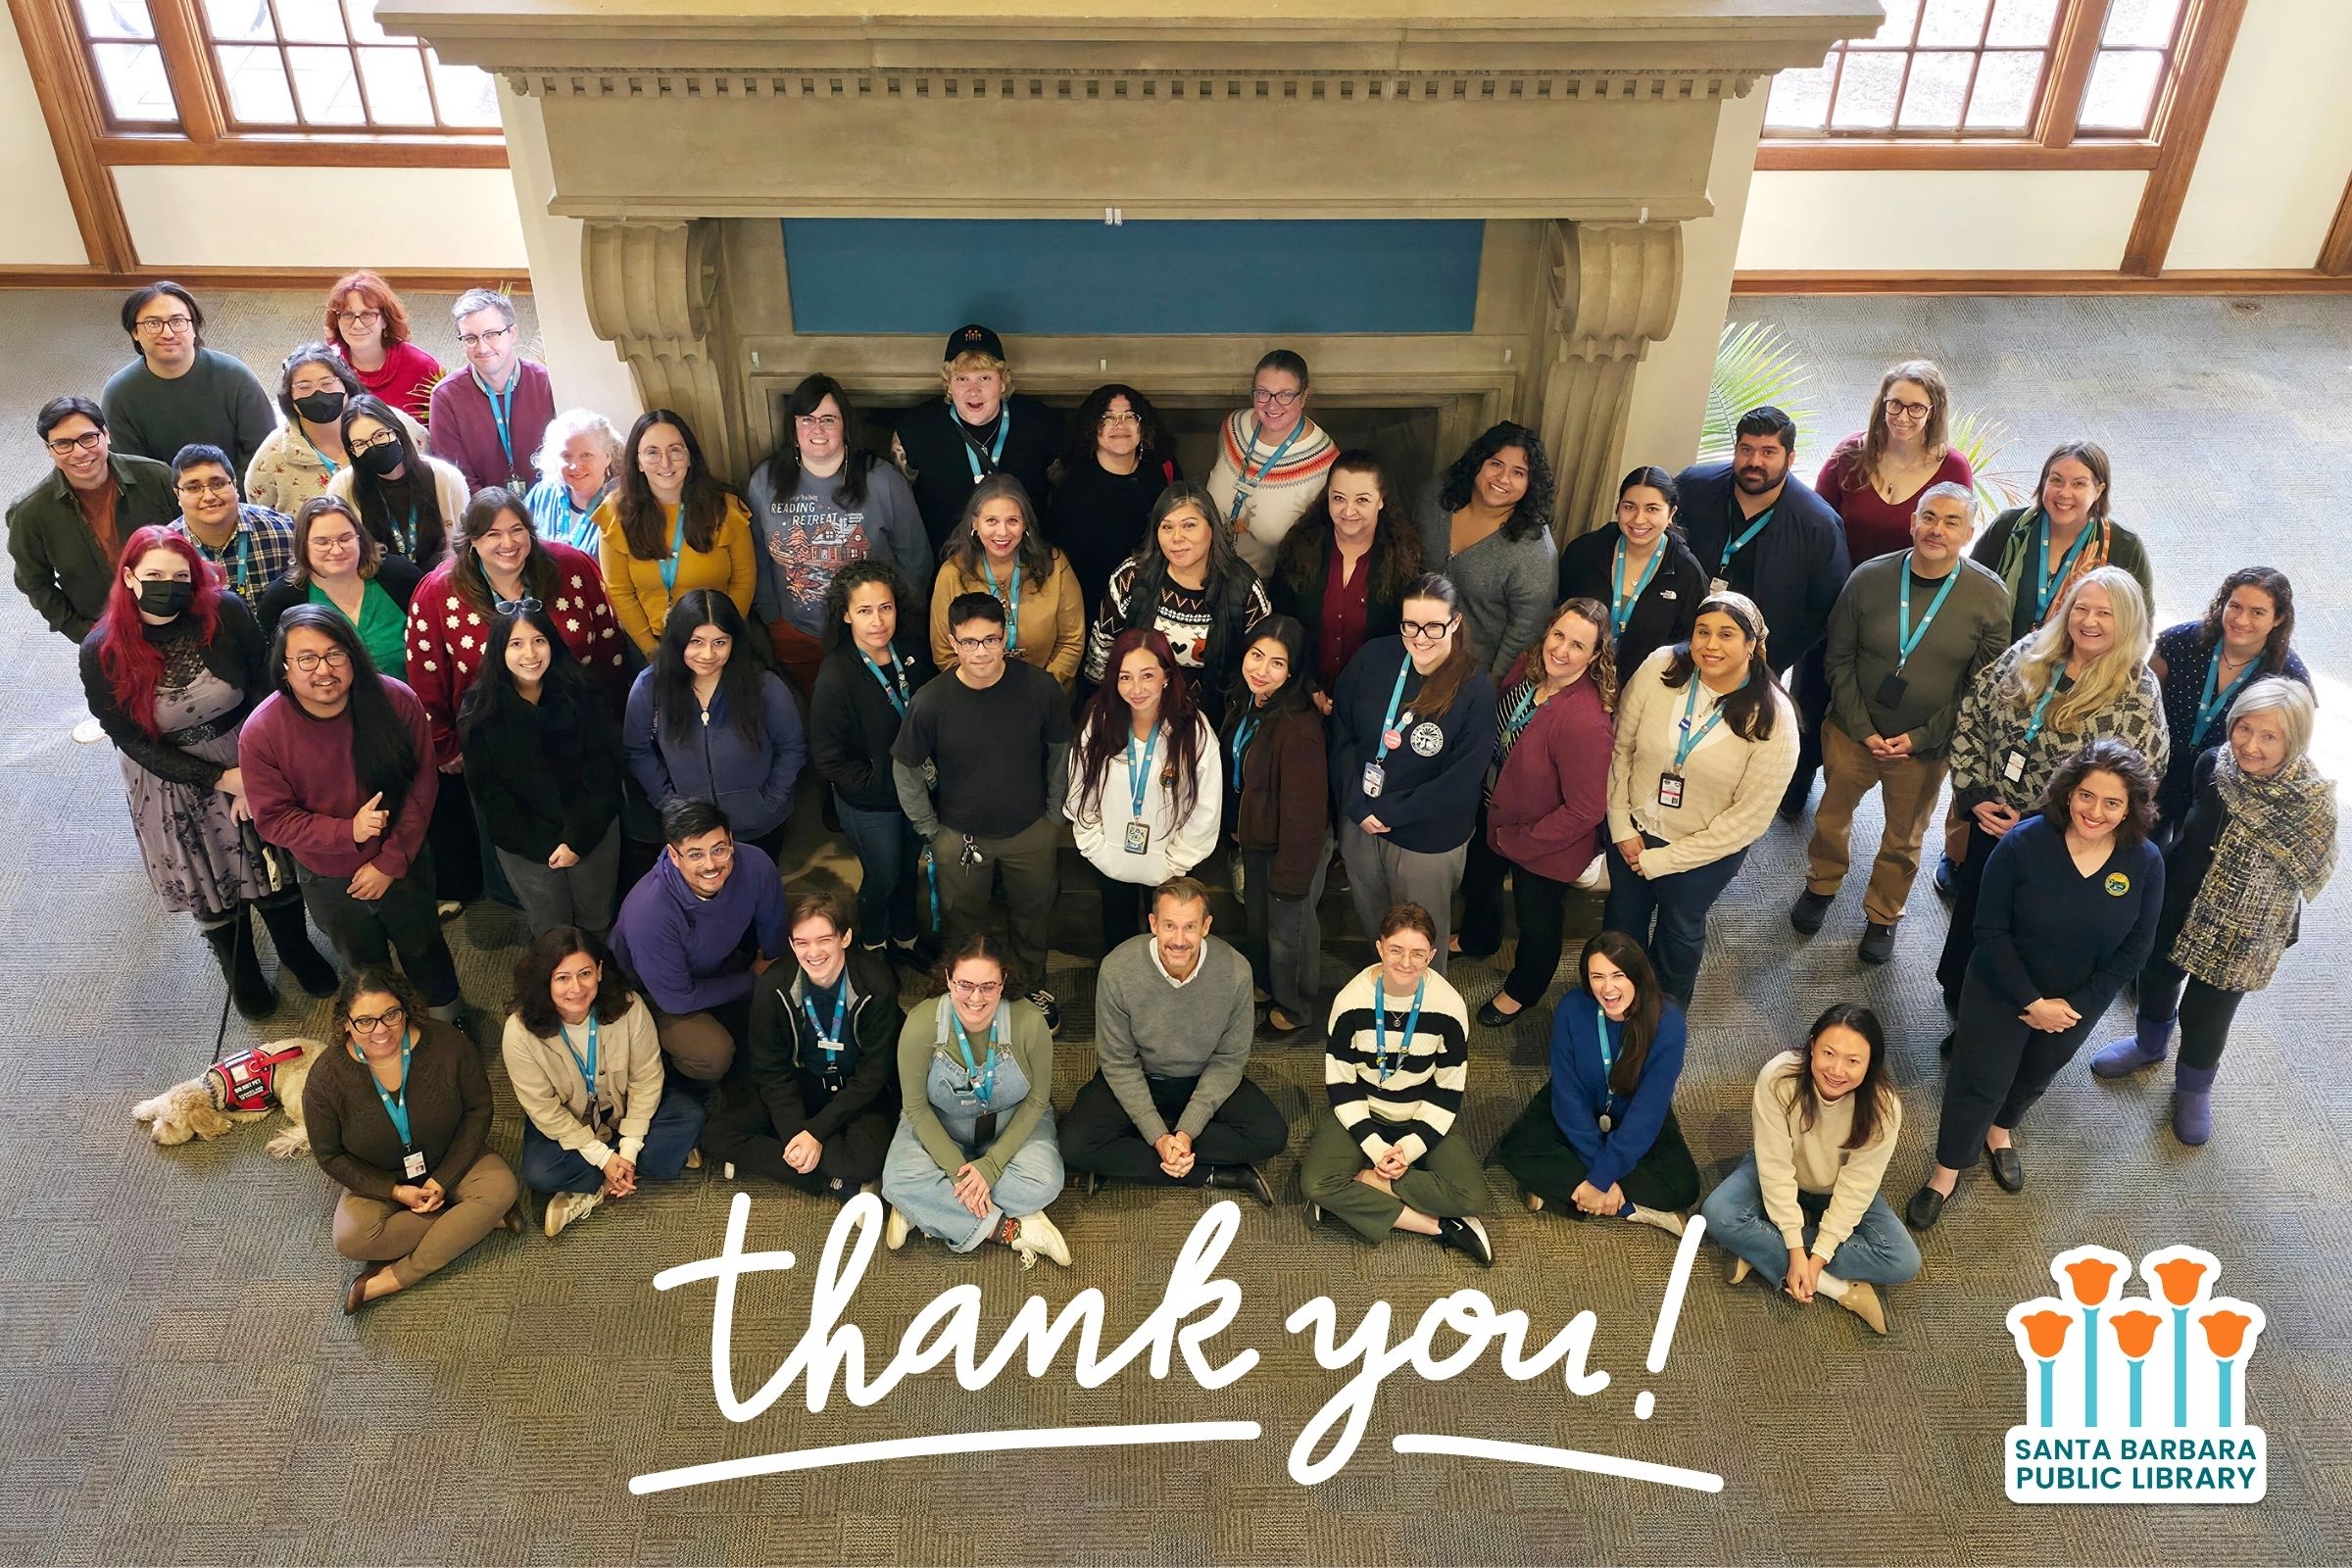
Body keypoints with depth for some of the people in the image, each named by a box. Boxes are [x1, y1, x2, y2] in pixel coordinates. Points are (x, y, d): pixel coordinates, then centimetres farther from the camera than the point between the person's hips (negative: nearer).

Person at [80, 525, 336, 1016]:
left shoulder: (226, 613, -19)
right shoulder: (101, 653, -18)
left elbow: (263, 690, -10)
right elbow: (132, 741, -11)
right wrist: (220, 778, -16)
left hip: (250, 761, 0)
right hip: (172, 783, 0)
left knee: (275, 862, 14)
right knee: (209, 883, 16)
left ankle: (296, 949, 42)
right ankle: (240, 969, 42)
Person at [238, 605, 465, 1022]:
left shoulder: (396, 702, -24)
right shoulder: (260, 734, -24)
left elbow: (422, 784, -14)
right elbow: (273, 819, -16)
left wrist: (390, 862, -16)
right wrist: (349, 831, -29)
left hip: (403, 863, 0)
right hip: (329, 879, 0)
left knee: (424, 949, 26)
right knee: (364, 965, 27)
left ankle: (450, 1017, 54)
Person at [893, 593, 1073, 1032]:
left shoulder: (1038, 687, -21)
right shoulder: (931, 702, -23)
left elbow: (1061, 748, -3)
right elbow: (906, 769, -7)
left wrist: (1055, 811, 2)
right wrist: (930, 830, -4)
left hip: (1031, 831, 1)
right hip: (960, 835, -1)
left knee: (1034, 913, 24)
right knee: (964, 921, 22)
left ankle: (1034, 985, 52)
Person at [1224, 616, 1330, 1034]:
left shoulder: (1298, 726, -34)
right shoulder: (1246, 703, -7)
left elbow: (1304, 810, -28)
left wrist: (1290, 876, -20)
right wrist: (1238, 834, 17)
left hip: (1294, 844, -8)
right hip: (1255, 836, 8)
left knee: (1289, 932, 16)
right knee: (1257, 921, 29)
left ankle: (1295, 1008, 43)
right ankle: (1266, 986, 56)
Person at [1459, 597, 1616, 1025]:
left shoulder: (1587, 722, -40)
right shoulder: (1528, 666, -18)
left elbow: (1586, 810, -31)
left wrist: (1519, 840, -19)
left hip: (1544, 844, -7)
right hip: (1496, 813, 7)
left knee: (1538, 919, 22)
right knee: (1477, 878, 33)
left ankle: (1522, 990, 52)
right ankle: (1477, 941, 66)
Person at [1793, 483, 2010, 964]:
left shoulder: (1990, 597, -13)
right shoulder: (1869, 578, -11)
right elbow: (1838, 660, -4)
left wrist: (1919, 738, -13)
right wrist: (1863, 729, -11)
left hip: (1926, 746, -1)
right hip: (1852, 732, 1)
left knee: (1904, 837, 16)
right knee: (1832, 815, 18)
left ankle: (1883, 916, 39)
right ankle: (1820, 887, 46)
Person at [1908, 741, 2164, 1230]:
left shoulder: (2145, 863, -18)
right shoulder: (2024, 844, -26)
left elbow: (2135, 947, -8)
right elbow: (1991, 931, -20)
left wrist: (2076, 1004, -13)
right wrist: (2032, 1001, -20)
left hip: (2079, 1001, 3)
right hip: (2002, 990, -3)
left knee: (2035, 1076, 26)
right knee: (1978, 1082, 6)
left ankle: (2000, 1130, 56)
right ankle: (1946, 1173, 28)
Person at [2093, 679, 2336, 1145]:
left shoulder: (2314, 803, -27)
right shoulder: (2212, 765, -17)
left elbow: (2308, 876, -13)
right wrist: (2170, 869, 8)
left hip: (2240, 937, -3)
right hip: (2175, 909, 3)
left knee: (2206, 1014, 15)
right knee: (2157, 978, 26)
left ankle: (2195, 1087, 46)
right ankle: (2150, 1044, 59)